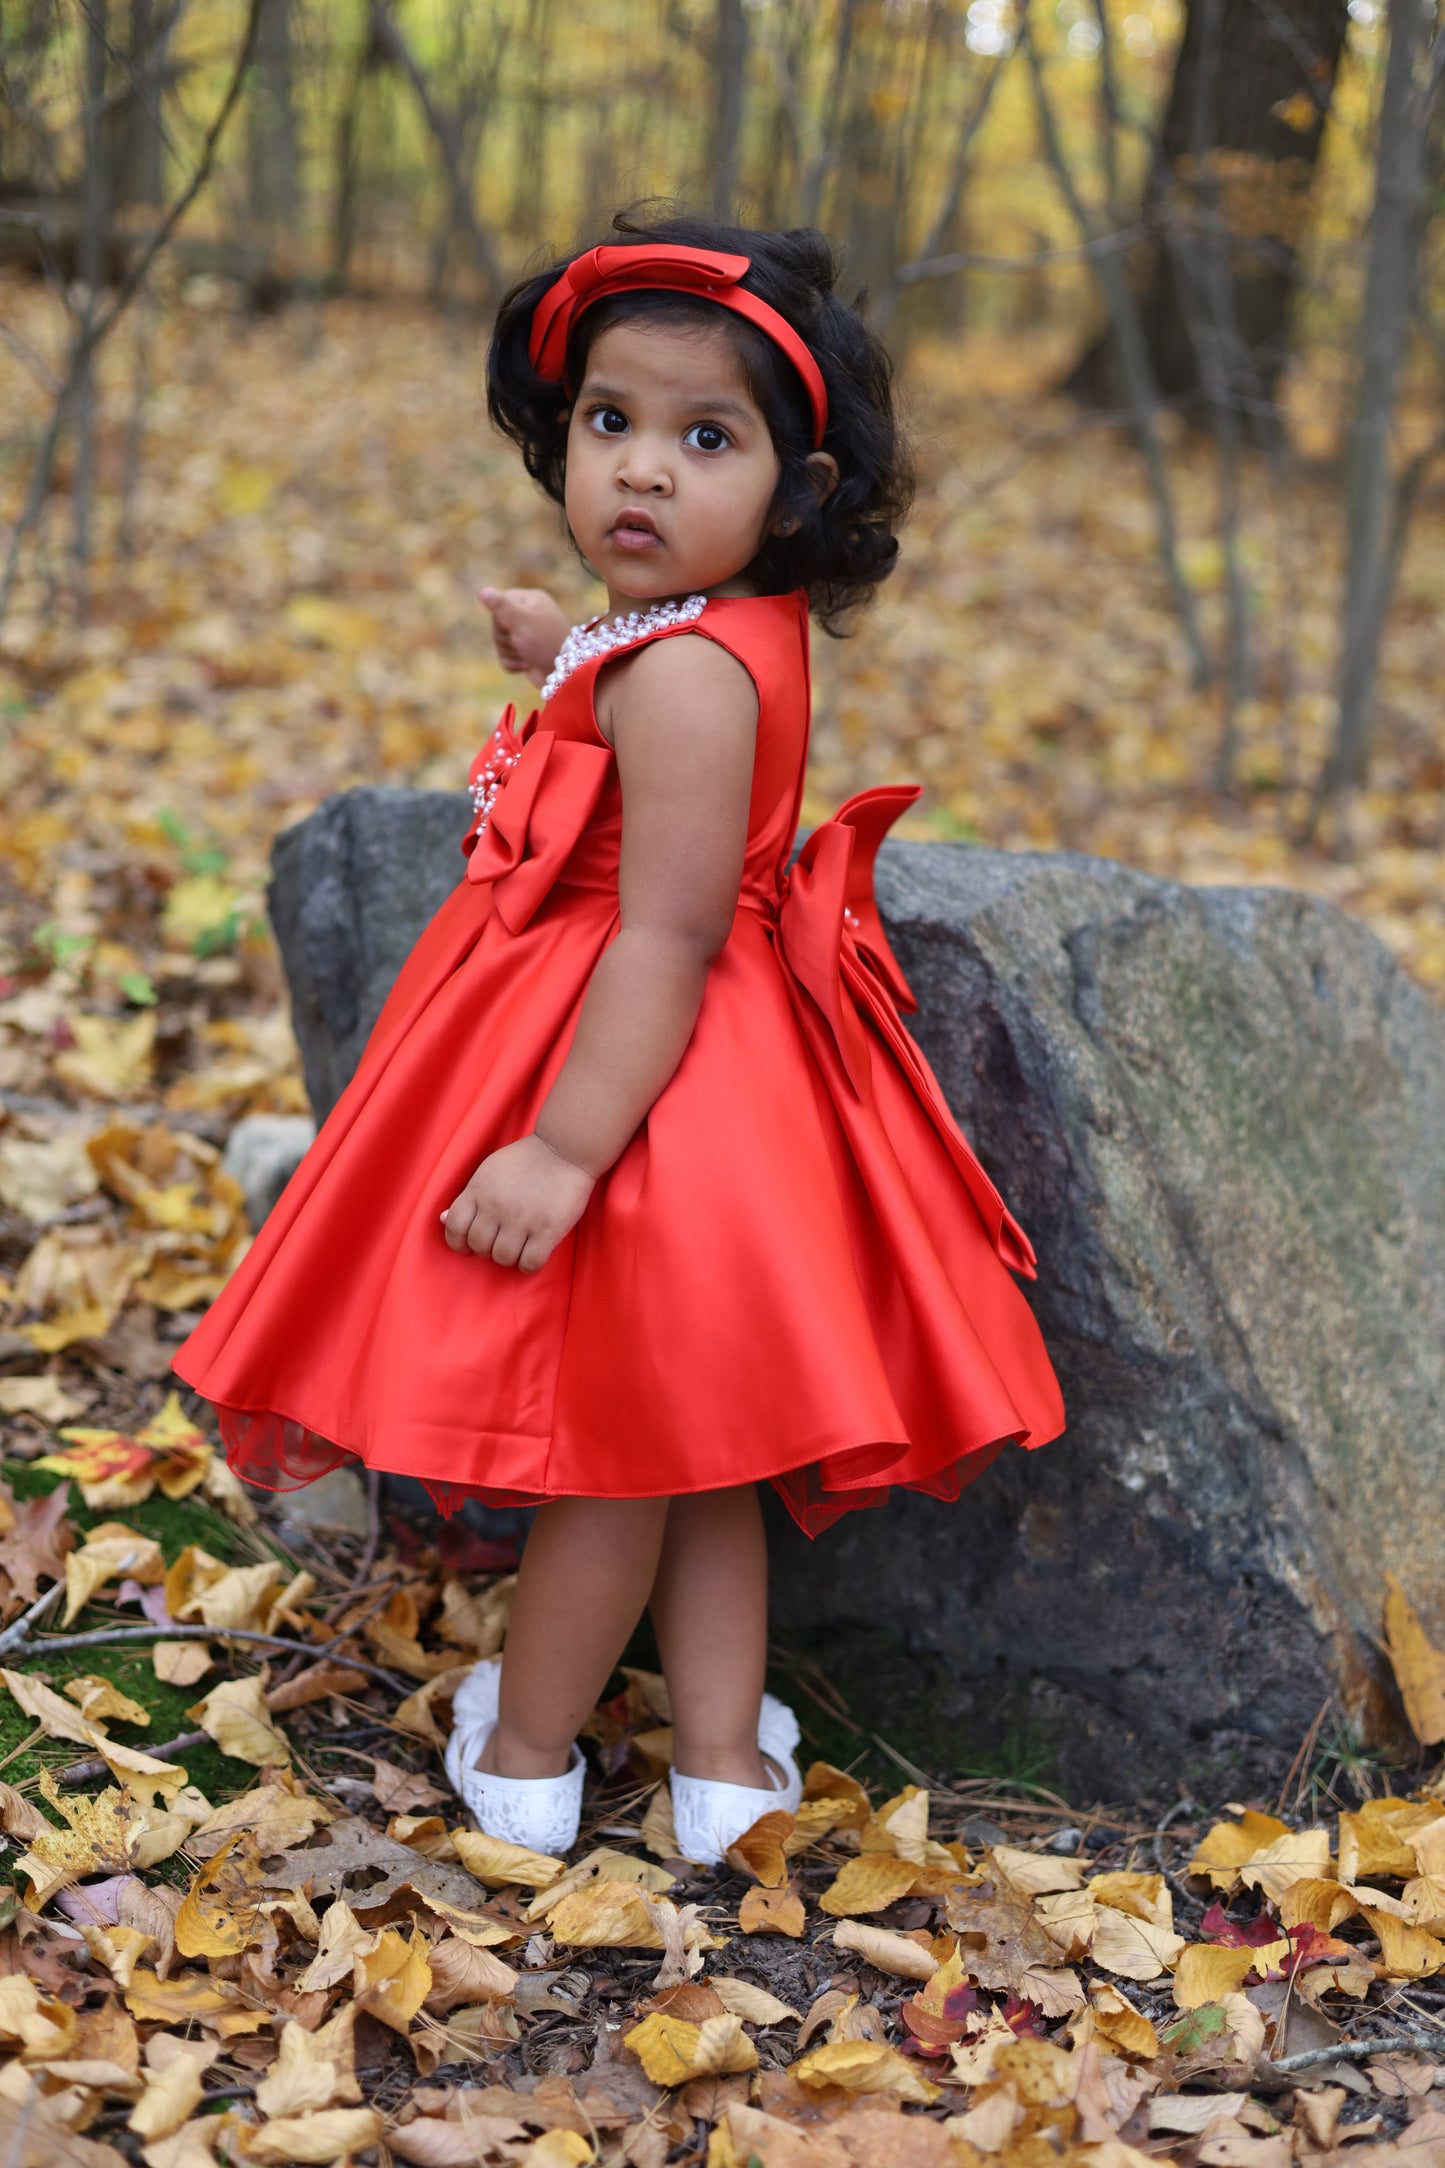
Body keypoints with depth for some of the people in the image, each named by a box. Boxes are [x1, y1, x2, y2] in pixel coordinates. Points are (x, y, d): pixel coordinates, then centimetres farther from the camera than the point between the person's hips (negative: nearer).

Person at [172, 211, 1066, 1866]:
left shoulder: (678, 672, -26)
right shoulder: (731, 629, 4)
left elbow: (668, 936, -29)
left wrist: (566, 1148, -29)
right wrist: (564, 654, 38)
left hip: (632, 1071, -10)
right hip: (704, 1058, 10)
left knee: (612, 1427, 8)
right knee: (682, 1439, 16)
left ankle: (524, 1754, 26)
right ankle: (723, 1758, 25)